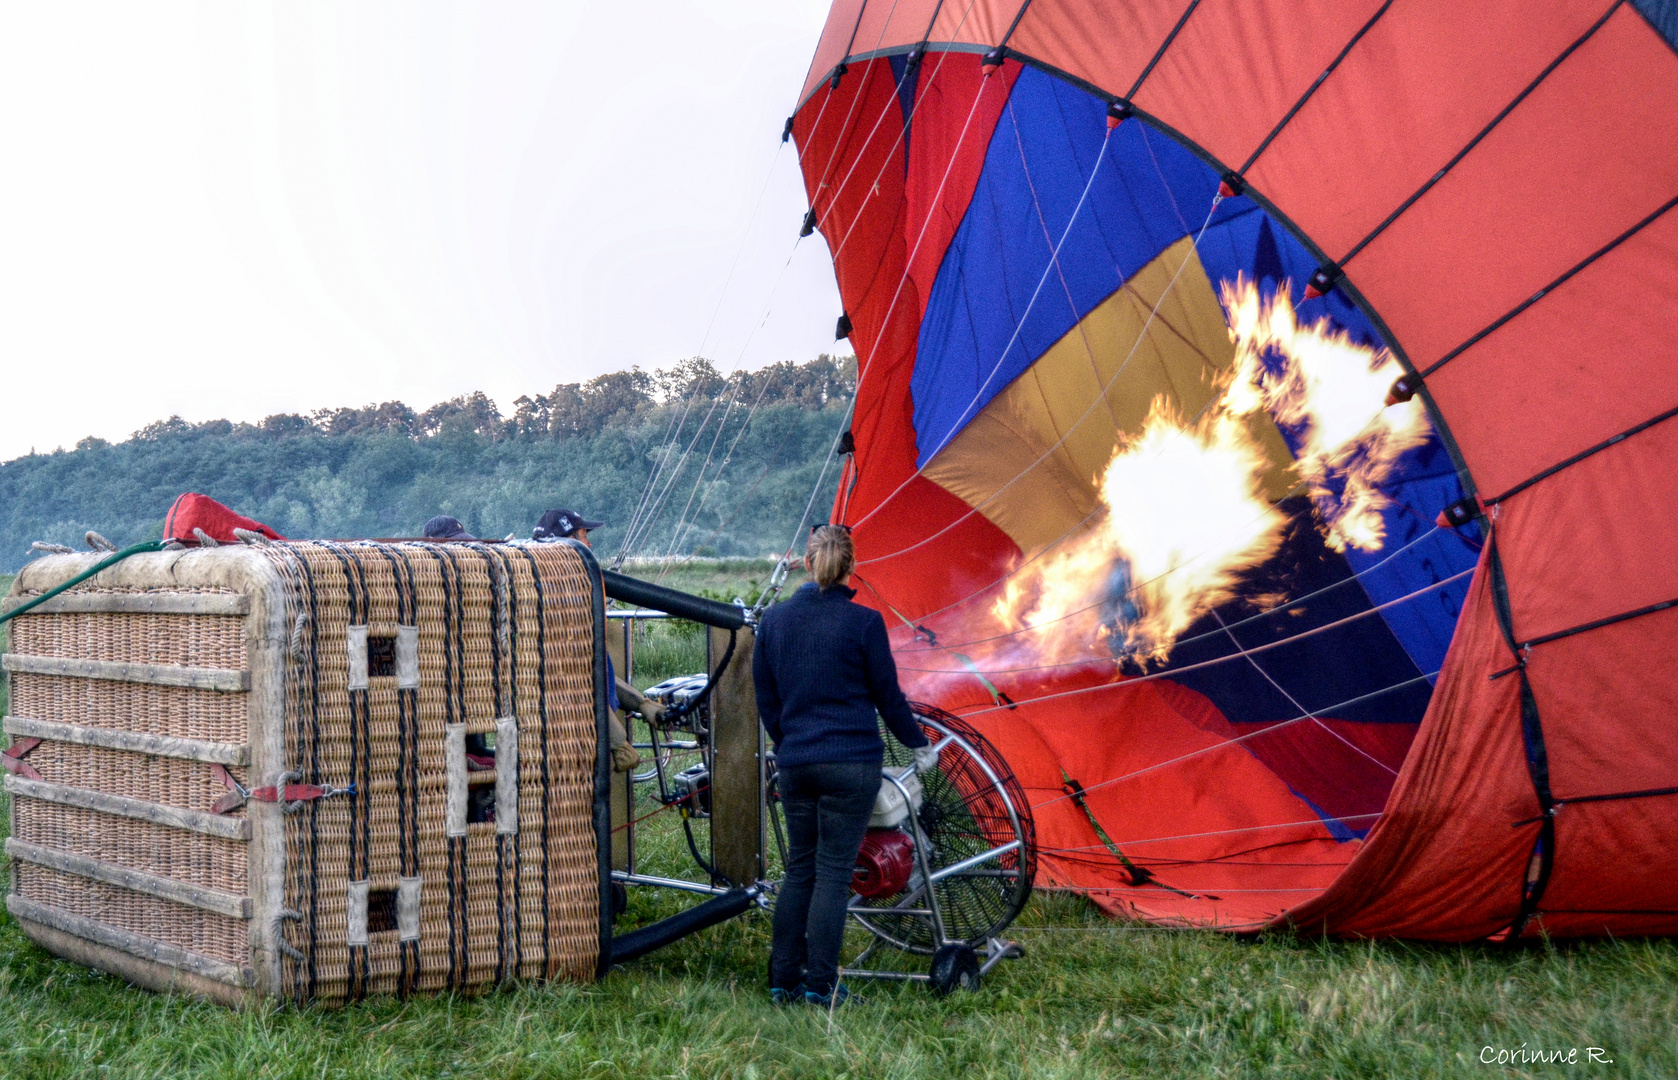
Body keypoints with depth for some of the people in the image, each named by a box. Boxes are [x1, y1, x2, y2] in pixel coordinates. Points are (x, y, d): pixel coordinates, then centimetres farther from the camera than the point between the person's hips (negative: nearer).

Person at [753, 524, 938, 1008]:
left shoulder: (774, 619, 5)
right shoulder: (863, 622, -8)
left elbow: (765, 697, 13)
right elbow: (888, 696, 0)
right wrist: (919, 745, 15)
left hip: (794, 764, 4)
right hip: (851, 763, -4)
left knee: (799, 868, 13)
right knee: (833, 872, 0)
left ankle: (784, 980, 16)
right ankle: (821, 986, 3)